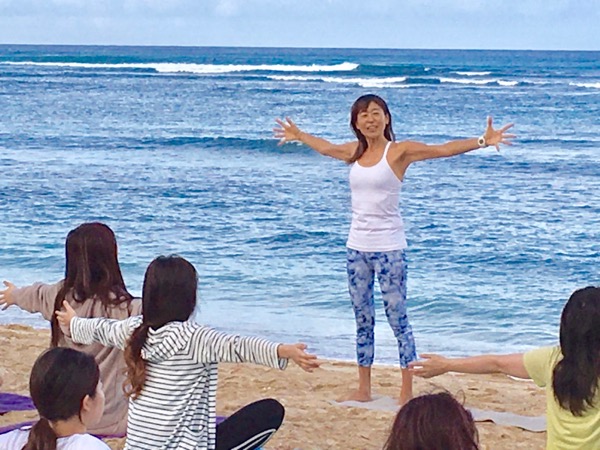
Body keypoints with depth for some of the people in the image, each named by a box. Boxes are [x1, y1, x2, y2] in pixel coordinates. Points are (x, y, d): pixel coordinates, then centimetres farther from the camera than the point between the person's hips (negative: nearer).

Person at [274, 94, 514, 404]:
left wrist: (482, 141, -28)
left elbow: (444, 149, -17)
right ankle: (363, 389, 20)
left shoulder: (399, 151, -7)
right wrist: (298, 135, 45)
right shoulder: (354, 152, 10)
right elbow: (324, 147, 31)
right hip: (357, 247, 6)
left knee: (397, 319, -4)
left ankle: (407, 393, -1)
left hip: (388, 248, -6)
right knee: (362, 321, 12)